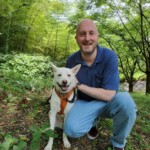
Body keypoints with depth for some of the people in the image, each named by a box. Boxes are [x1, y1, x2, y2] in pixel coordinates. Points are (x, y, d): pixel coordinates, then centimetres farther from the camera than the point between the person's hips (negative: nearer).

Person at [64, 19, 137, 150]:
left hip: (106, 102, -1)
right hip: (84, 104, 2)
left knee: (125, 100, -36)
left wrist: (79, 85, -23)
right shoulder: (71, 60, -10)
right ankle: (92, 121, 10)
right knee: (72, 129, -28)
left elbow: (109, 95, -26)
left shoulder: (109, 57, -22)